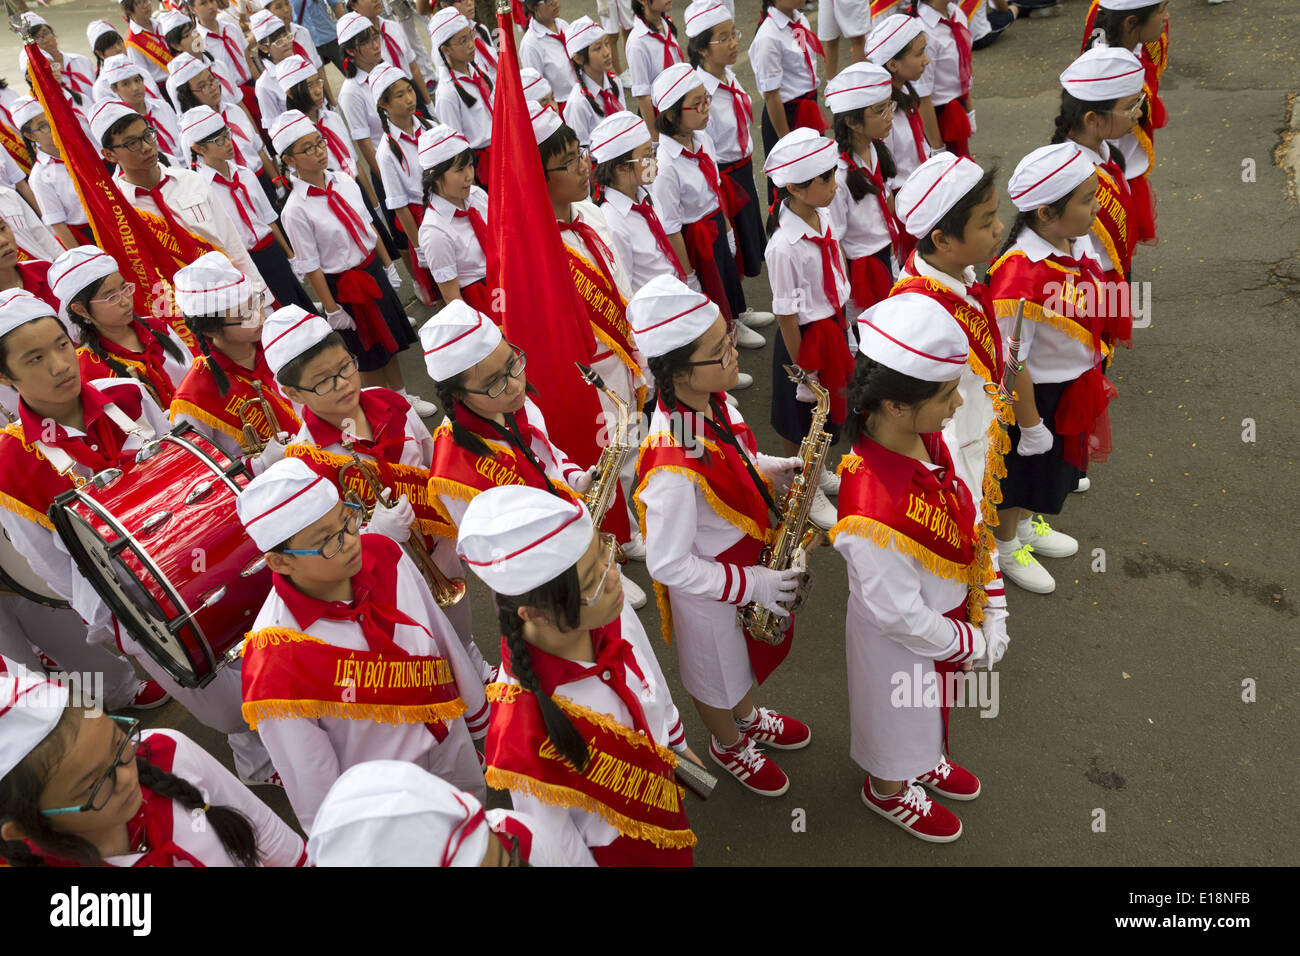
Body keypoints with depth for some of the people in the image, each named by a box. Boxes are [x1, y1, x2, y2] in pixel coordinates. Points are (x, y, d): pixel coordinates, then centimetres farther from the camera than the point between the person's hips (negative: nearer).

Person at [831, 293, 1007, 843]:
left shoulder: (927, 437, -19)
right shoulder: (873, 513, -44)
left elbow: (973, 523, -4)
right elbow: (901, 617, -29)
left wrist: (993, 611, -4)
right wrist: (972, 644, -13)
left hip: (950, 619, 7)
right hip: (903, 645, -7)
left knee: (928, 712, 35)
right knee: (900, 721, 25)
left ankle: (923, 760, 67)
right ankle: (888, 791, 58)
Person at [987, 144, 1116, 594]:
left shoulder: (1078, 241, -8)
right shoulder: (1020, 274, -34)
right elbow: (1011, 363, -27)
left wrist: (1093, 368, 17)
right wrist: (1030, 424, -19)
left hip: (1073, 384, 8)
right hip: (1035, 393, -8)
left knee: (1055, 462, 28)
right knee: (1022, 467, 15)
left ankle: (1026, 526, 55)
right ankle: (1005, 546, 42)